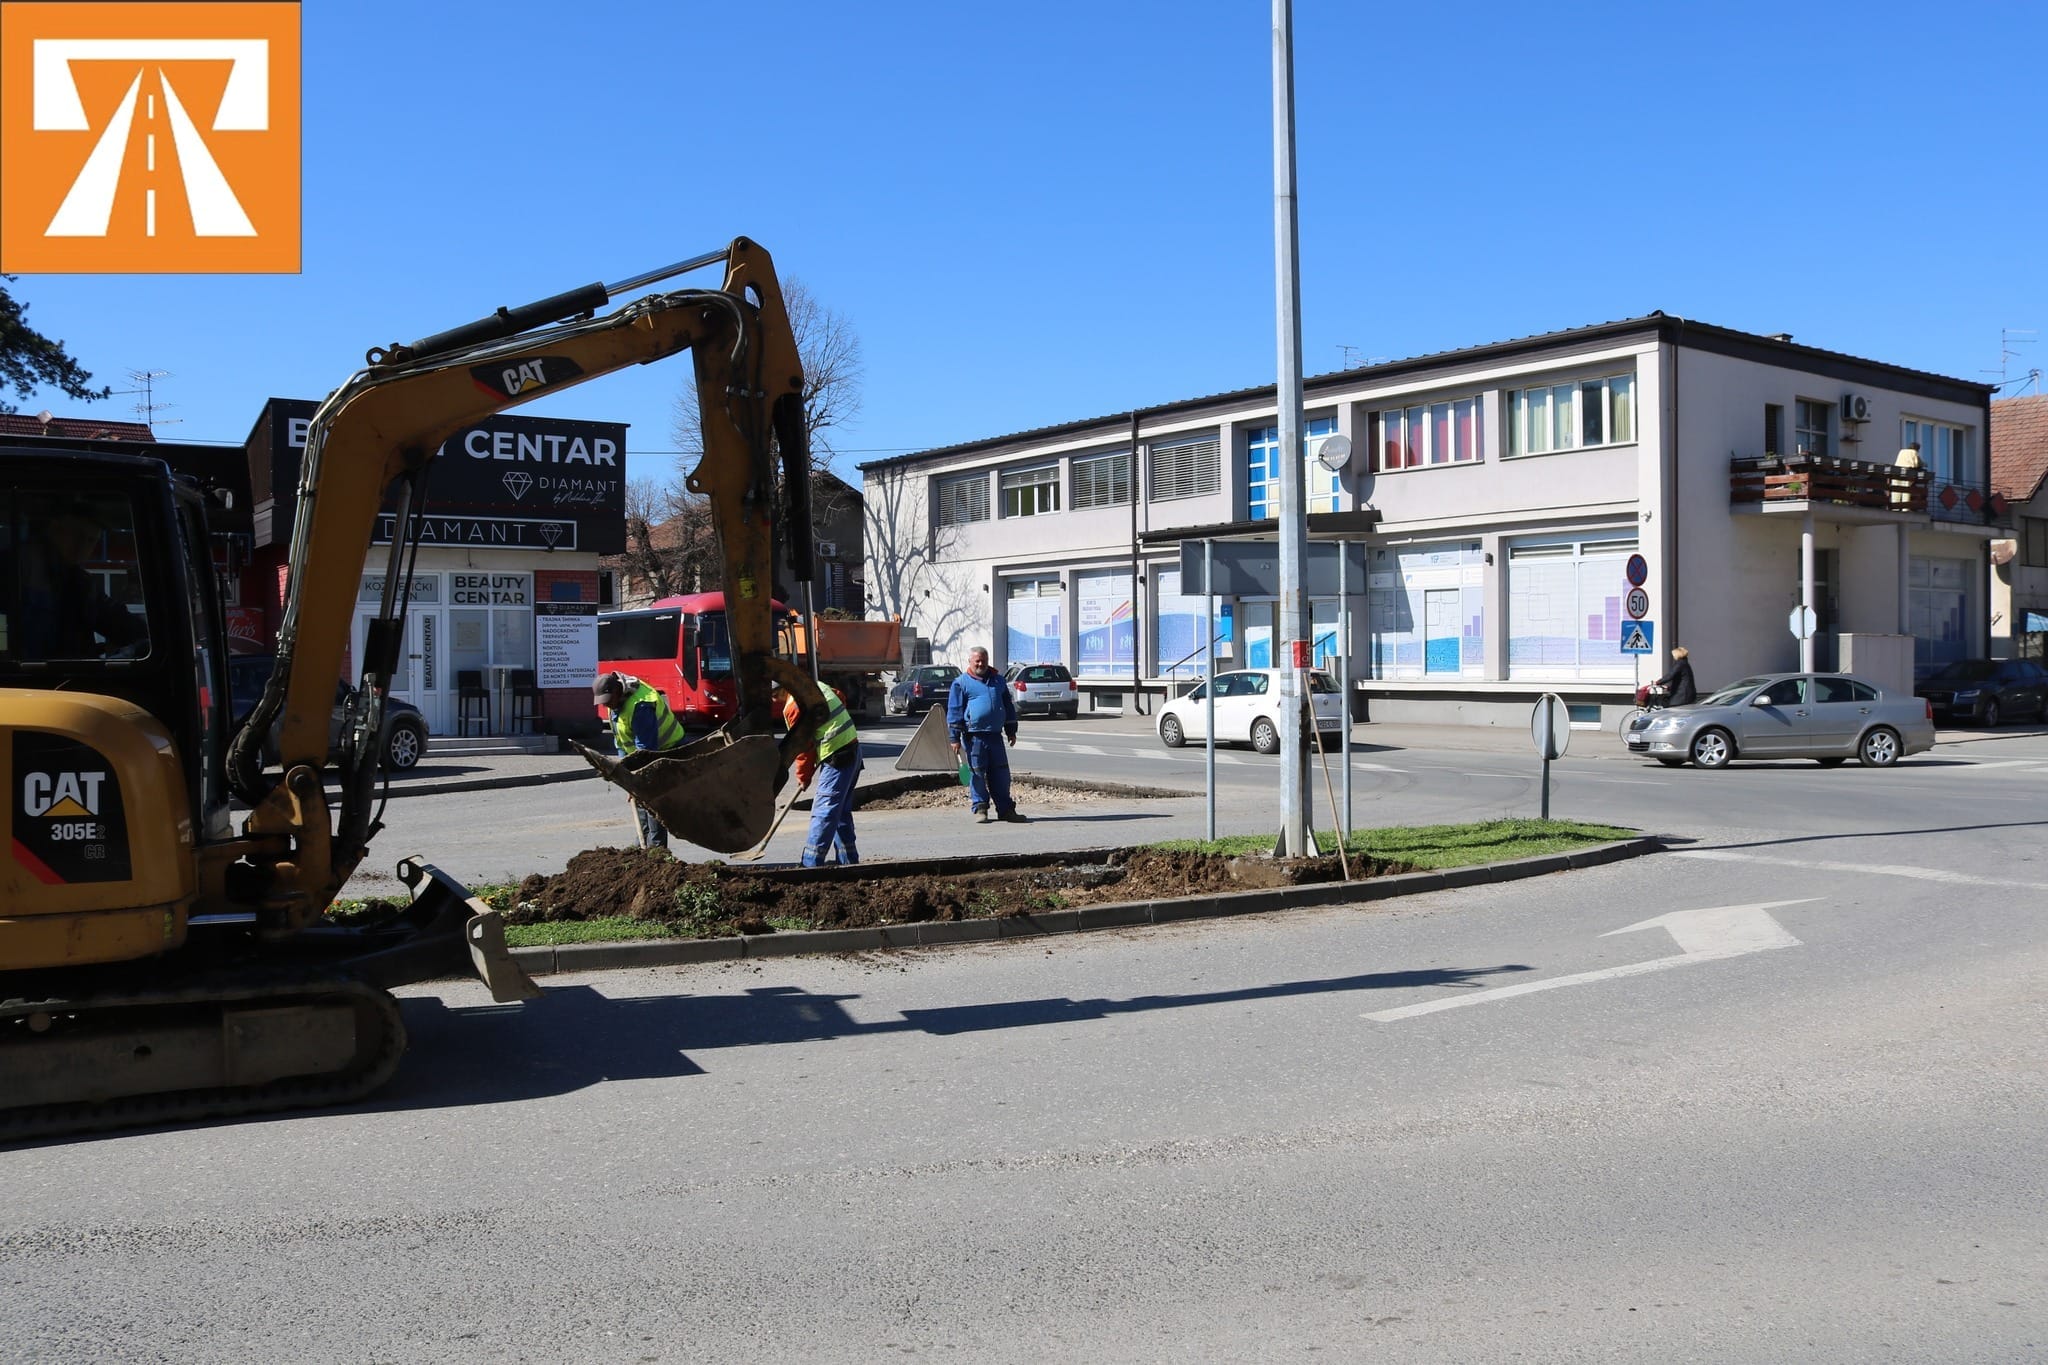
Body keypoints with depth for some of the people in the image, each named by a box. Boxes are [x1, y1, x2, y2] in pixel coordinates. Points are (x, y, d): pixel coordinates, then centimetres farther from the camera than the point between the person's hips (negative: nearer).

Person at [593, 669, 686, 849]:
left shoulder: (640, 706, -33)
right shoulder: (616, 700, -1)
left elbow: (645, 747, -33)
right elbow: (619, 734, 12)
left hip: (666, 749, -10)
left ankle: (656, 847, -12)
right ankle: (643, 845, 18)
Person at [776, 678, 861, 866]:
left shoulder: (793, 707, -14)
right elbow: (841, 699, 22)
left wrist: (803, 777, 3)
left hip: (836, 759, -9)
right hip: (853, 750, 9)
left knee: (823, 813, -10)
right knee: (841, 812, 15)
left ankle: (810, 866, -12)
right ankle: (849, 862, 19)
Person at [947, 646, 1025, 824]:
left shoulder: (998, 680, 16)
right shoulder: (961, 683, 2)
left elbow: (1008, 706, 23)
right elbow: (954, 711, 0)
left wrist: (1011, 731, 20)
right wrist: (955, 738, -5)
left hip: (995, 735, 4)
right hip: (974, 735, -4)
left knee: (1001, 773, 4)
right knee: (978, 773, -1)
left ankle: (1005, 809, 8)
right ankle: (980, 808, 9)